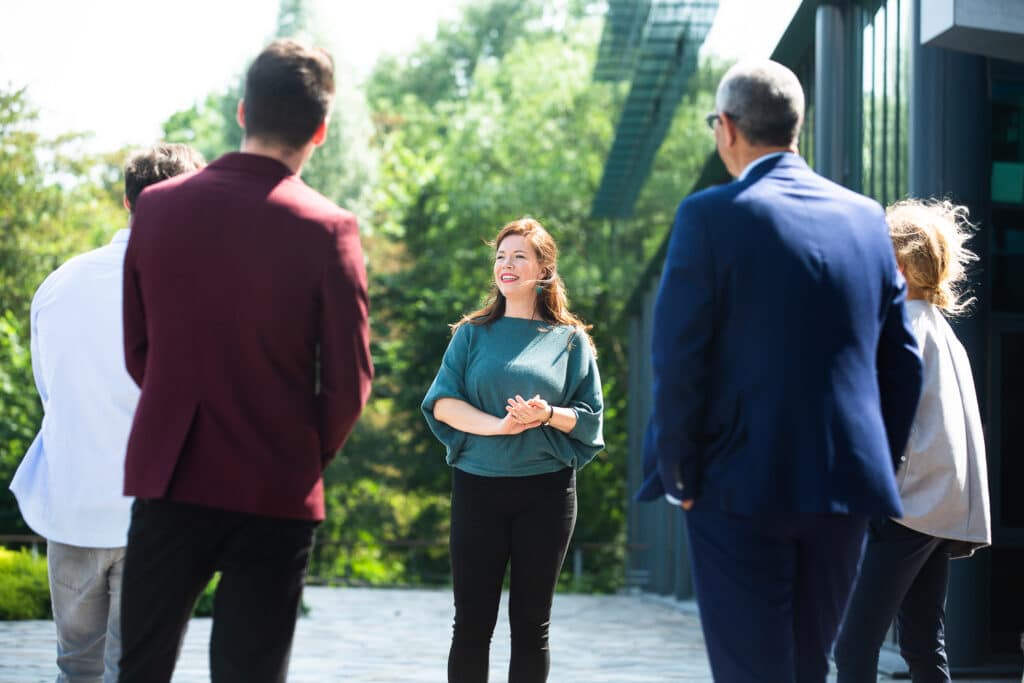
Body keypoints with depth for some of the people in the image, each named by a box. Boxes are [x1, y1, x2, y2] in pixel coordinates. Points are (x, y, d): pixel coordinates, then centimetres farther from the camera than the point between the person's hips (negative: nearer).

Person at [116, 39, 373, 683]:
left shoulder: (158, 207, 1)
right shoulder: (327, 230, -10)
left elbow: (136, 350, 7)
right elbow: (348, 380, -6)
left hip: (169, 479, 3)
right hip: (276, 490, -2)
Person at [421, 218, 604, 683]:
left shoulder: (570, 339, 7)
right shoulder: (473, 334, 8)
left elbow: (590, 417, 3)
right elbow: (442, 401, -2)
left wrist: (549, 415, -17)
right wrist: (495, 425, -18)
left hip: (546, 489, 0)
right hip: (478, 487, 0)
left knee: (531, 625, 4)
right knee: (472, 623, 0)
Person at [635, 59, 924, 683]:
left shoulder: (711, 216, -9)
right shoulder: (867, 218, 7)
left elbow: (678, 364, -12)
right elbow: (902, 363, 9)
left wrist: (679, 478, -3)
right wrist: (879, 465, 17)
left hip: (743, 490, -5)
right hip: (845, 488, 5)